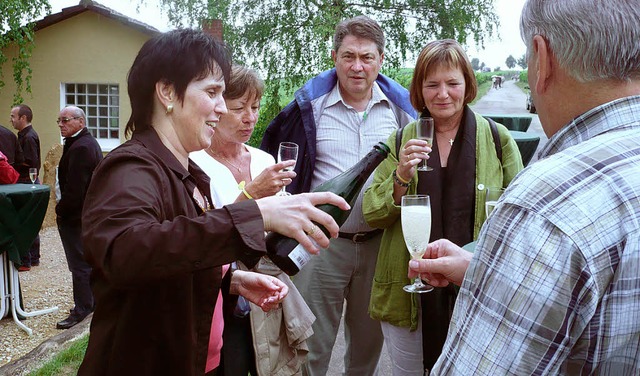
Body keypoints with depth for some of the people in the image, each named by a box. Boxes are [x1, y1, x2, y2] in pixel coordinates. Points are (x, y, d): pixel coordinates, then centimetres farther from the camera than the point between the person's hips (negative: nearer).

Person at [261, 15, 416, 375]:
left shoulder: (401, 105, 1)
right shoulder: (310, 104, -4)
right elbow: (271, 155, 7)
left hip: (379, 243, 2)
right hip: (322, 242, -2)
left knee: (369, 341, 18)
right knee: (312, 345, 7)